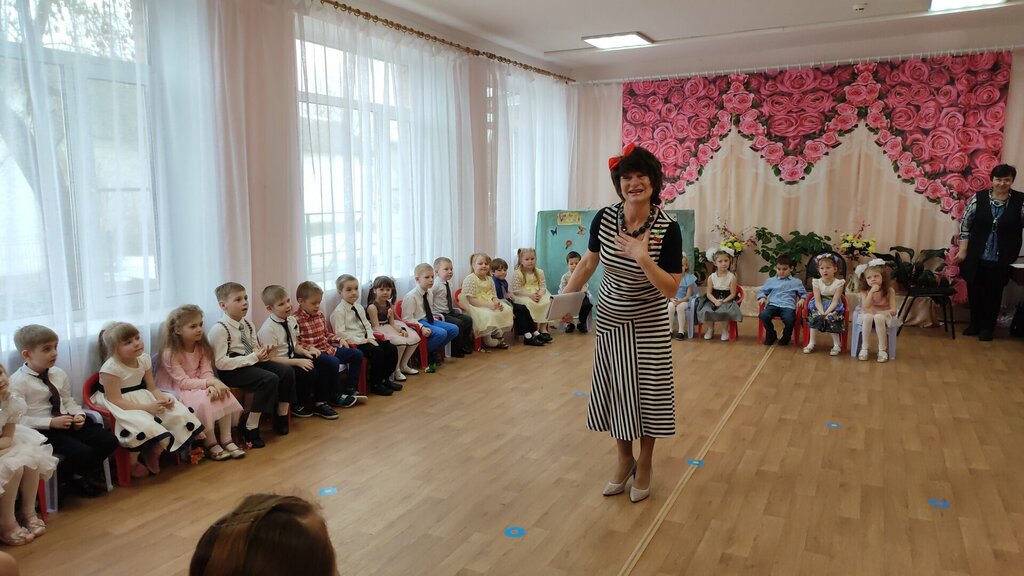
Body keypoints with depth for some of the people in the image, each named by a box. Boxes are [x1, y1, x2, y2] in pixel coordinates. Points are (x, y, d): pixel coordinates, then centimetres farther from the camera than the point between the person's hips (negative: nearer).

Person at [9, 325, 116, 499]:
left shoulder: (59, 374, 9)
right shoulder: (18, 381, -10)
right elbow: (19, 419, -15)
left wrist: (79, 415, -3)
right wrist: (51, 423, -21)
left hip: (68, 423, 7)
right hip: (42, 430, -6)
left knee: (109, 440, -12)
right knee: (82, 452, -27)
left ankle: (81, 473, 11)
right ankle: (61, 478, 6)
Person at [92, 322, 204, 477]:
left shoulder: (144, 359, -2)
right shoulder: (110, 368, -22)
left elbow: (152, 388, 3)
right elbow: (116, 401, -24)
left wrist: (163, 397, -20)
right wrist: (147, 407, -31)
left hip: (141, 398, 7)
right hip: (120, 406, -7)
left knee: (178, 413, -10)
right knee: (145, 425, -34)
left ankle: (153, 455, 12)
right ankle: (132, 462, -2)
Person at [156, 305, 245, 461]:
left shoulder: (202, 347, 1)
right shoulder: (170, 353, -19)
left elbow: (206, 372, -6)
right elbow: (183, 382, -23)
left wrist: (212, 385, -29)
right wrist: (210, 382, -34)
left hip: (198, 386, 6)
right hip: (177, 391, -6)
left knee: (224, 394, -20)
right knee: (202, 401, -33)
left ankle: (226, 439, -16)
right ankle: (211, 445, -19)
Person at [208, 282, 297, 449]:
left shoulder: (247, 325, 10)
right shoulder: (219, 329, -15)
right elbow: (220, 363, -21)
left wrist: (262, 353, -7)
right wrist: (253, 358, -23)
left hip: (251, 363, 8)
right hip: (232, 371, -8)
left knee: (287, 371, -8)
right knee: (270, 379, -28)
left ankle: (281, 417, 10)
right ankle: (250, 429, -19)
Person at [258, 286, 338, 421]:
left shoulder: (292, 320, 2)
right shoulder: (268, 329, -21)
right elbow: (271, 359, -21)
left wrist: (306, 352, -7)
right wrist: (298, 362, -27)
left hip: (292, 358, 8)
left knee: (327, 366, -6)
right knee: (311, 373, -27)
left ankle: (320, 403, 7)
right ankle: (297, 406, 0)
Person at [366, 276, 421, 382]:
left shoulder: (389, 305, 10)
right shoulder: (372, 307, -14)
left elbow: (392, 323, 9)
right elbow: (376, 327, -18)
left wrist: (400, 330, -13)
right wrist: (396, 334, -23)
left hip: (389, 329, 8)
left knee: (415, 338, -4)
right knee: (401, 342, -30)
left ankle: (403, 365, 11)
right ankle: (395, 370, -9)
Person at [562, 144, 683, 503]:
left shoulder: (667, 229, -19)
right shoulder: (604, 218, -10)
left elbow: (671, 289, -19)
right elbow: (589, 263, 6)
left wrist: (643, 258, -30)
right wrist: (566, 296, -2)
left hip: (648, 326, -3)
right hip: (609, 320, 3)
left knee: (646, 393, 7)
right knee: (613, 392, 12)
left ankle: (645, 463, 30)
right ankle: (624, 460, 33)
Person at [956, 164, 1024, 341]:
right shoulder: (979, 198, -4)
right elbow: (965, 223, 0)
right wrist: (963, 249, -2)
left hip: (1001, 260, -1)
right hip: (976, 257, 1)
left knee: (993, 293, 9)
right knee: (974, 291, 12)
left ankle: (988, 327, 24)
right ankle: (975, 323, 30)